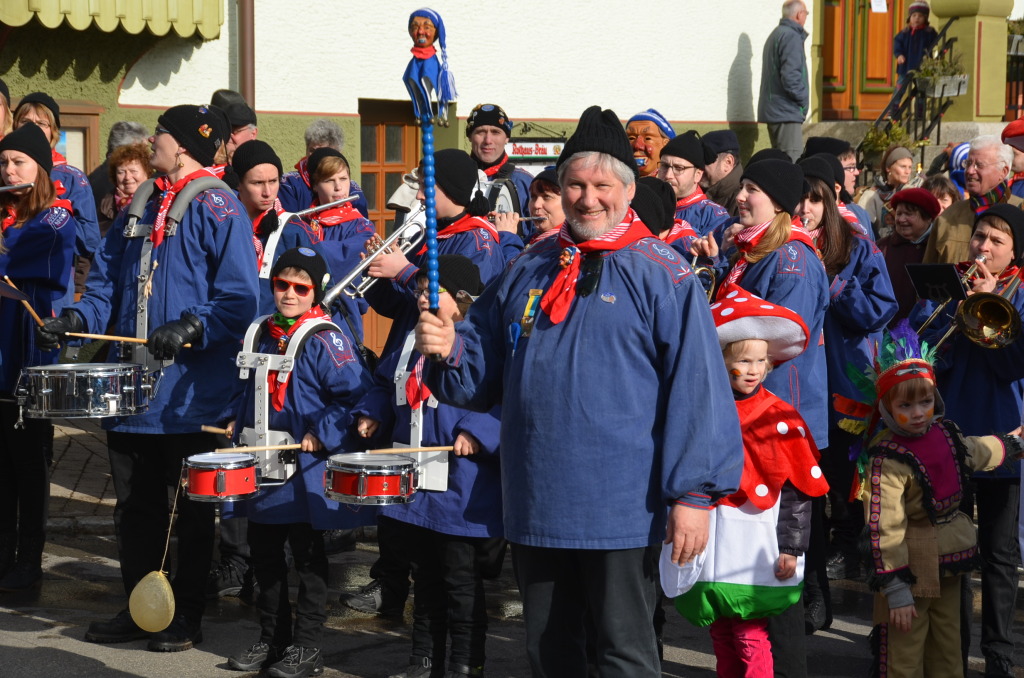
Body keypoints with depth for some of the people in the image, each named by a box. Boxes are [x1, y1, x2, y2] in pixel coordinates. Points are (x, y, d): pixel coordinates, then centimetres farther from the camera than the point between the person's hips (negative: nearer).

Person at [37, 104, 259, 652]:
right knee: (135, 507, 14)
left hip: (190, 394, -7)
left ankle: (186, 616, 15)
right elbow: (107, 282, 15)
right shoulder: (140, 207, 15)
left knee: (192, 509, 5)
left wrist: (191, 328, -29)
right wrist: (78, 318, -3)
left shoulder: (217, 207, -8)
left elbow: (239, 298, -16)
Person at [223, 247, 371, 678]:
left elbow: (355, 393, -18)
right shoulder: (262, 334, 10)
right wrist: (239, 422, 12)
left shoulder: (324, 339, -12)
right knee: (264, 554, 14)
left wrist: (321, 435, -19)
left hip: (307, 469, -7)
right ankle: (271, 639, 26)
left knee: (308, 558, 3)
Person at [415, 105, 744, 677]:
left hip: (621, 510, -5)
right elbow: (484, 372, 16)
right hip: (536, 505, 6)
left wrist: (695, 493, -16)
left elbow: (696, 386, -12)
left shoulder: (662, 276, -7)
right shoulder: (529, 271, 11)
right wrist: (448, 349, -6)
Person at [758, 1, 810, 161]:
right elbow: (790, 76, -21)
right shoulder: (791, 37, -12)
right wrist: (803, 100, -8)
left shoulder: (775, 35, 19)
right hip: (786, 112, -10)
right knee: (791, 163, -13)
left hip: (772, 110, 10)